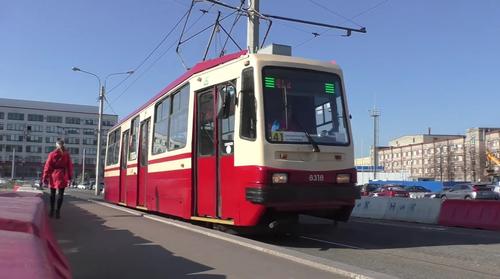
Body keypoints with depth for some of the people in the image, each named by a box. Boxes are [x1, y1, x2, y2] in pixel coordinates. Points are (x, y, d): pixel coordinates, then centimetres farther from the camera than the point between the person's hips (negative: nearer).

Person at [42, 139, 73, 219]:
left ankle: (52, 211, 18)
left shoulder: (52, 154, -2)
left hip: (53, 176, 1)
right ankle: (58, 211, -3)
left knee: (52, 194, 13)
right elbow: (70, 166, 2)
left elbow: (47, 166, -2)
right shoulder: (66, 154, 0)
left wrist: (45, 177, 3)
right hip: (62, 176, -1)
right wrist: (69, 178, 8)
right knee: (60, 194, 2)